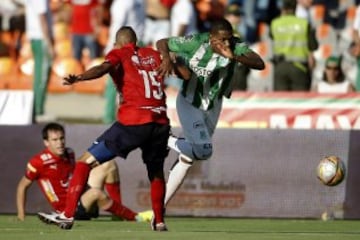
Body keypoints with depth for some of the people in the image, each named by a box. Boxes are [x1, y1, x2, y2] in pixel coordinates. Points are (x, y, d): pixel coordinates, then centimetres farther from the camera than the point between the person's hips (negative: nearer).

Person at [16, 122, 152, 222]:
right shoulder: (38, 162, -13)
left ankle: (118, 212, -7)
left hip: (82, 197, 8)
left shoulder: (69, 154, 7)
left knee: (109, 165, 1)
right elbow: (22, 186, -5)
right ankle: (135, 218, -30)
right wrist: (21, 216, -6)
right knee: (96, 193, -38)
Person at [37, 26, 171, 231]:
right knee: (156, 172, 30)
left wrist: (78, 78, -28)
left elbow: (104, 68, -14)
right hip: (160, 122, 4)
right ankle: (159, 222, 29)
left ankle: (68, 216, -5)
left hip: (133, 122, -4)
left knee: (86, 162, 4)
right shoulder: (153, 55, 20)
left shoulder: (119, 54, 7)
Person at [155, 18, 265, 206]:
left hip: (212, 106, 4)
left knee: (187, 158, 7)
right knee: (203, 150, -22)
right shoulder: (195, 43, -23)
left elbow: (260, 64, -33)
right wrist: (167, 59, -33)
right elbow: (161, 43, -11)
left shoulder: (235, 47, -19)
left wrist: (233, 57, -46)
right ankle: (169, 143, 8)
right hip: (189, 103, -4)